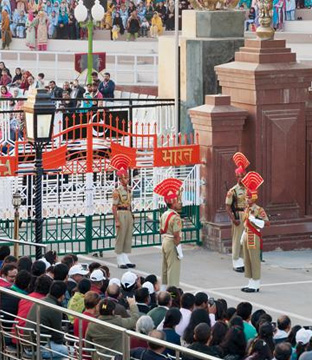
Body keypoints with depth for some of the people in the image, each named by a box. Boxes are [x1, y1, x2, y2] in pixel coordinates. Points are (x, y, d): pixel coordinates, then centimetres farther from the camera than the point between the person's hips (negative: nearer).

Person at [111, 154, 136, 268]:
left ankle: (126, 259, 15)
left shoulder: (129, 190, 11)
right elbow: (114, 206, -14)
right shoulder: (117, 191, -12)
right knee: (120, 238, -2)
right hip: (121, 214, -8)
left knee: (128, 238, 9)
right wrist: (117, 220, -18)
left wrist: (131, 216, 16)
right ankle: (120, 261, 2)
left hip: (128, 214, 8)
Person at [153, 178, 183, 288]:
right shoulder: (175, 218, -20)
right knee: (173, 269, -5)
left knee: (165, 269, 16)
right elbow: (176, 236, -21)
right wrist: (179, 251, -17)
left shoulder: (164, 215, 7)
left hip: (165, 242, 9)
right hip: (172, 244, -9)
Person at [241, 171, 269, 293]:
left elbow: (267, 223, -18)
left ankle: (255, 285, 1)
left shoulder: (259, 210, -12)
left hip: (254, 237, -8)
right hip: (246, 237, 8)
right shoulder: (246, 210, 12)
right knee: (247, 260, 12)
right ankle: (250, 283, 19)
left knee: (255, 260, -3)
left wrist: (254, 219, -25)